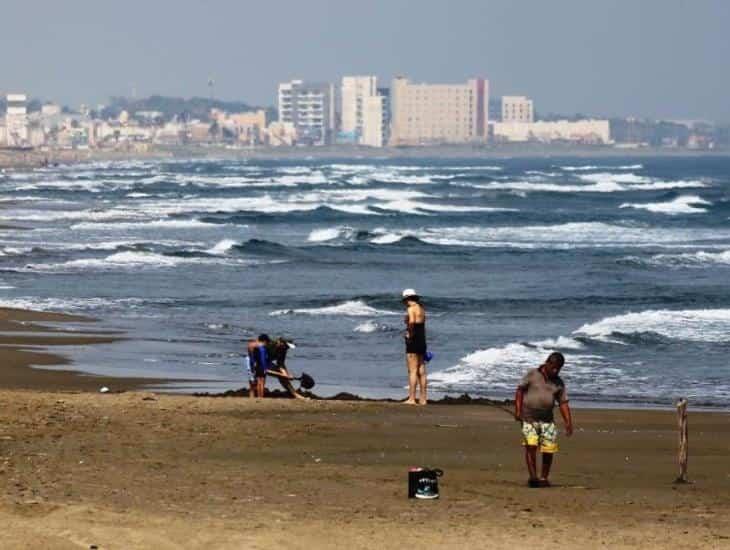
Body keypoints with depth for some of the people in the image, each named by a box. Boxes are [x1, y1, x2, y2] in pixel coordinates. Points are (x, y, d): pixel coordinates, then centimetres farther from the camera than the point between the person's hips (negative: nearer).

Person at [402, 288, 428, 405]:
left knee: (412, 371, -8)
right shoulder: (421, 309, 15)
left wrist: (410, 333, -17)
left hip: (413, 341, -9)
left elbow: (411, 322, -32)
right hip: (422, 341, 9)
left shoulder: (411, 309, -12)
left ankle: (412, 398, -11)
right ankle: (423, 398, 12)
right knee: (421, 371, 10)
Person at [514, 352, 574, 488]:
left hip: (547, 420, 3)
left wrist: (568, 423, -3)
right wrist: (517, 410, -8)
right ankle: (533, 477, -17)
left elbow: (563, 403, 7)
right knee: (530, 446, -16)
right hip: (529, 418, -3)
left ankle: (544, 478, 13)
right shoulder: (532, 375, 0)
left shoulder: (559, 383, 8)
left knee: (549, 449, -3)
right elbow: (520, 391, 2)